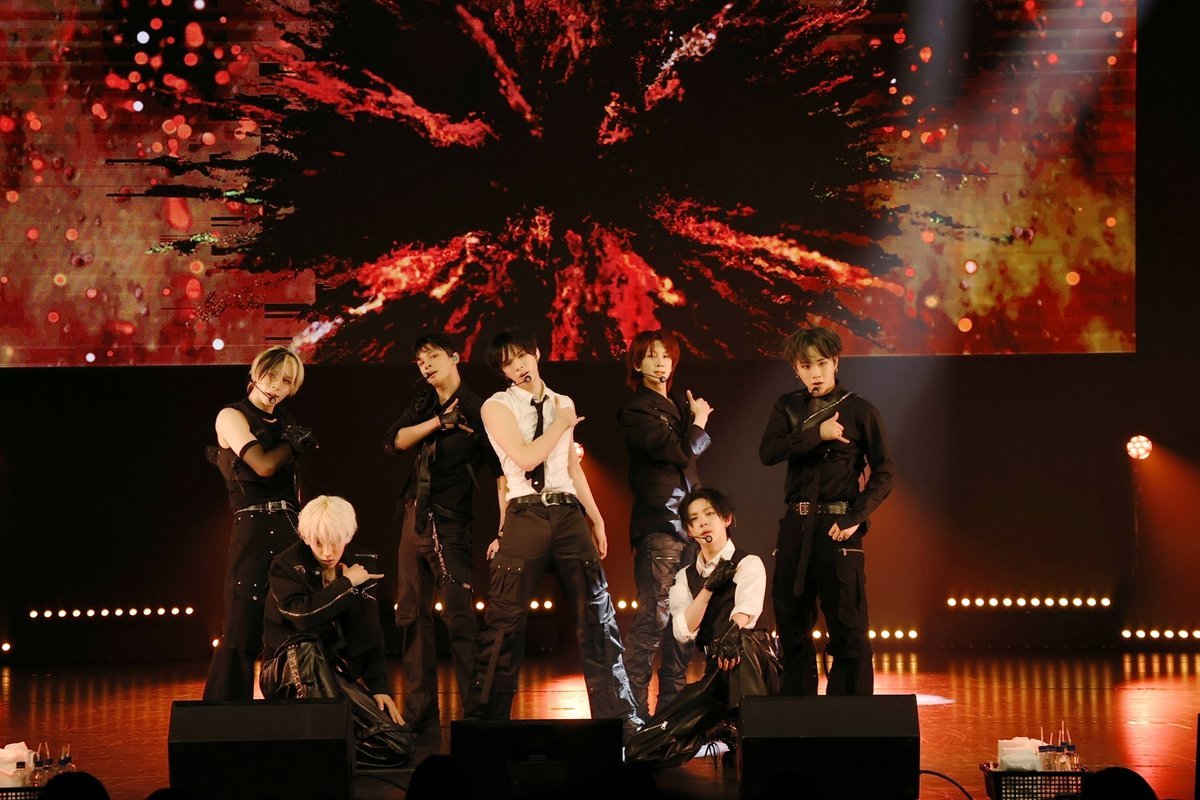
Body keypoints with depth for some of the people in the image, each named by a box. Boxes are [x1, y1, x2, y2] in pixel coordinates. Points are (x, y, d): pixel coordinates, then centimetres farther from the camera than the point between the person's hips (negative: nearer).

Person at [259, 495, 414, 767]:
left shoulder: (359, 566, 5)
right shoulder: (287, 566, -8)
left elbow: (370, 635, 4)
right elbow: (304, 615, -27)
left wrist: (379, 687, -7)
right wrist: (346, 583, -17)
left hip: (336, 674, 4)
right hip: (289, 671, -4)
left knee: (399, 746, -16)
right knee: (307, 646, -41)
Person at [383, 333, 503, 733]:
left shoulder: (477, 411, -8)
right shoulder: (424, 404, 13)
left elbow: (502, 473, -15)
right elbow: (394, 441, 1)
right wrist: (438, 422, -10)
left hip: (449, 524, -7)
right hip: (415, 518, 7)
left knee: (459, 617, -13)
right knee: (411, 617, 8)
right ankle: (420, 715, 14)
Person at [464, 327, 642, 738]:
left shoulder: (563, 404, 16)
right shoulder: (497, 407, 1)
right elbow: (526, 458, -13)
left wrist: (596, 518, 16)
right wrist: (560, 425, 0)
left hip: (569, 514, 4)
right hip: (526, 516, -4)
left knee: (598, 615, 3)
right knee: (505, 621, -4)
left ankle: (619, 717, 10)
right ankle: (485, 718, 5)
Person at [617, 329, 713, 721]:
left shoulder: (681, 405, 19)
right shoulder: (636, 411, -4)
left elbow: (696, 453, 18)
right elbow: (680, 451, -12)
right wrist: (699, 424, 4)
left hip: (688, 520, 7)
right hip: (658, 523, -7)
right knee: (654, 616, -12)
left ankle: (672, 703, 12)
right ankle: (634, 708, -10)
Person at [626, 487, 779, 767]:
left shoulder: (748, 564, -1)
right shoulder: (686, 576, 12)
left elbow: (745, 614, -20)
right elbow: (683, 632, -3)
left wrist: (730, 640, -42)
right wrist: (709, 586, -14)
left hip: (753, 671, -3)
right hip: (715, 674, 4)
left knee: (741, 641, -43)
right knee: (643, 750, -15)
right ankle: (723, 730, 1)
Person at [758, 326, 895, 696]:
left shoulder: (859, 410, 1)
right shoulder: (787, 407, 11)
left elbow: (884, 471, -1)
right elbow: (767, 451, -5)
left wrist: (856, 517, -12)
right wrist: (817, 434, -15)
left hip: (837, 526, -4)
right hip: (795, 526, 4)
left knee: (847, 625, -5)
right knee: (791, 623, 9)